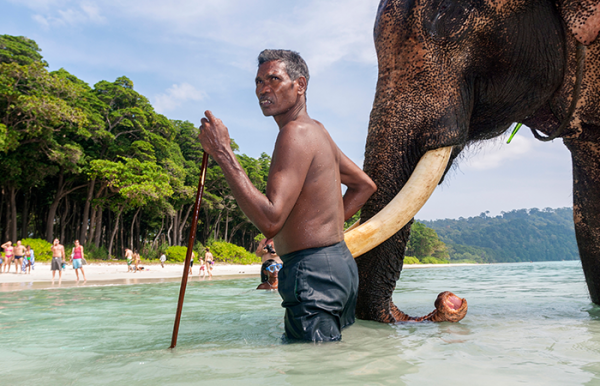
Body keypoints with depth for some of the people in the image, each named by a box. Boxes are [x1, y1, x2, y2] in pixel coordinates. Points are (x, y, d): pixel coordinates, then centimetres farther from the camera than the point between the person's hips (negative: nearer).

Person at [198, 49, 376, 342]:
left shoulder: (295, 133, -15)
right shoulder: (317, 130, 17)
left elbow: (270, 221, -26)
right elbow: (364, 185, 27)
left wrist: (223, 153, -23)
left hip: (312, 271, -11)